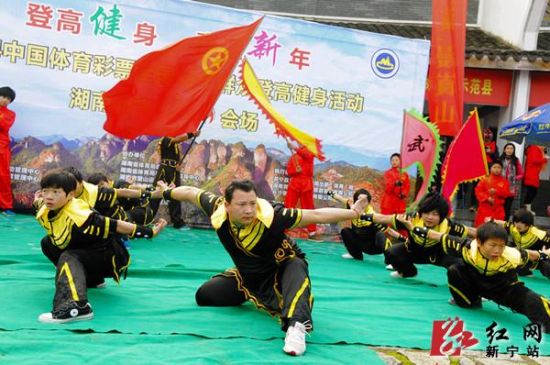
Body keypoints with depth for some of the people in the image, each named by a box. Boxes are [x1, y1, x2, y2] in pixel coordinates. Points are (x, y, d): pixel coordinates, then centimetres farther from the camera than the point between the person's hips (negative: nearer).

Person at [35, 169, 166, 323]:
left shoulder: (79, 215, -31)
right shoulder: (44, 213, -9)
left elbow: (115, 226, -29)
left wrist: (150, 232, -25)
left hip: (108, 256, -8)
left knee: (68, 258, -30)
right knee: (47, 243, 4)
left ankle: (76, 307, -54)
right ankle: (91, 280, 17)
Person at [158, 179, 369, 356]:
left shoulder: (271, 215, -35)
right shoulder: (217, 210, -25)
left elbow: (316, 215, -33)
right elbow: (191, 193, -4)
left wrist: (352, 213, -38)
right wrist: (167, 192, 12)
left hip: (280, 270, -5)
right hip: (247, 276, 5)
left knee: (297, 267, -39)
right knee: (204, 296, 5)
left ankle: (296, 326, -57)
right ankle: (251, 296, 27)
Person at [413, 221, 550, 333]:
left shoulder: (512, 257, -35)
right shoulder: (468, 248, -35)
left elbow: (527, 254, -11)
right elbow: (445, 238, -20)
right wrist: (425, 232, -11)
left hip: (504, 287, -2)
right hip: (476, 282, 3)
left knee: (530, 299, -26)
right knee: (454, 271, -15)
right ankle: (471, 301, 9)